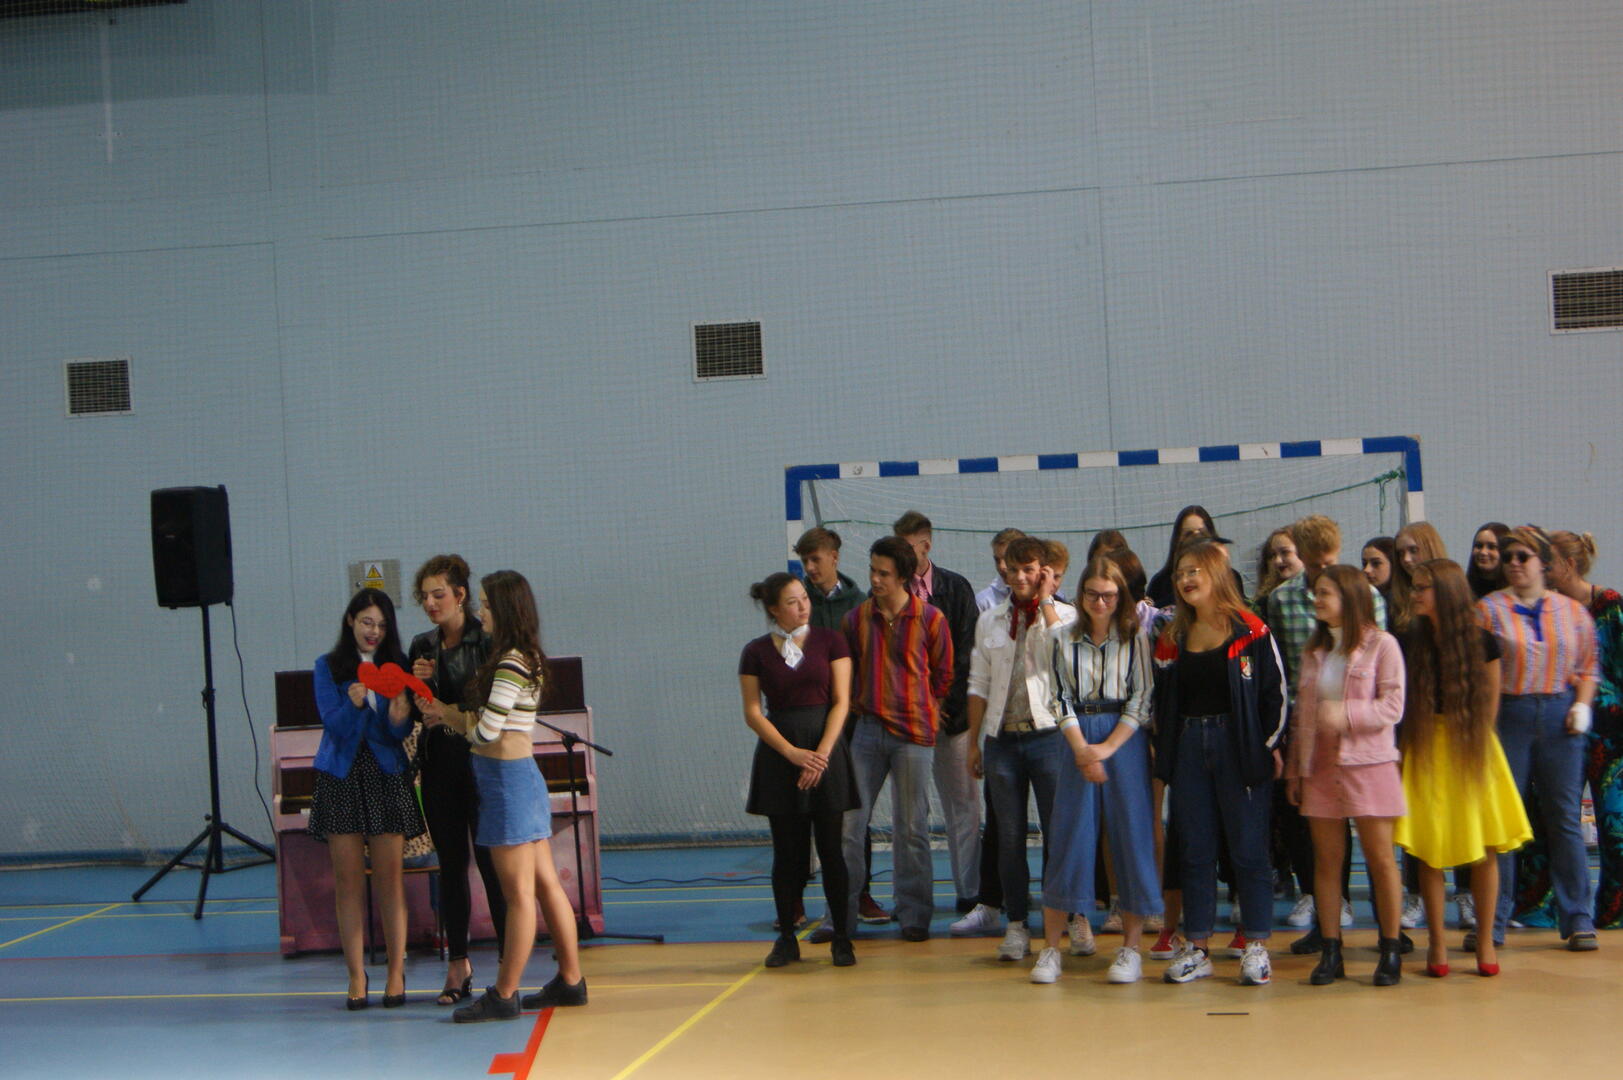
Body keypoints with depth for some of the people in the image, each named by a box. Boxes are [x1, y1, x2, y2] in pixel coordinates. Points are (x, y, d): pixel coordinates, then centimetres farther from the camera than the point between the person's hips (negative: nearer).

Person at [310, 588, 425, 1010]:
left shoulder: (396, 666, 7)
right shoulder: (328, 667, 5)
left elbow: (401, 734, 0)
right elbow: (332, 723, -6)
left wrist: (399, 718, -23)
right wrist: (352, 704, -26)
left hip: (386, 775, 0)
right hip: (341, 776, 0)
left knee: (390, 877, -1)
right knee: (348, 879, -1)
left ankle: (396, 972, 5)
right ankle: (356, 975, 4)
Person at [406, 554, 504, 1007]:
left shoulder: (488, 642, -6)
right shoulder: (421, 647, 11)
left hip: (481, 764, -5)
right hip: (439, 765, 5)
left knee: (490, 862, -5)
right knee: (451, 864, 8)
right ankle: (457, 965, 14)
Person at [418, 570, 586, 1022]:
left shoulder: (511, 663, -17)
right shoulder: (526, 659, 13)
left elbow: (485, 731, -18)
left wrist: (445, 714, -1)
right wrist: (447, 714, 4)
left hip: (507, 779, -10)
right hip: (521, 776, 10)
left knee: (518, 892, -5)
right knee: (546, 883, 13)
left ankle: (504, 996, -1)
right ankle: (570, 980, 18)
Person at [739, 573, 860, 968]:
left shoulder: (830, 641, 3)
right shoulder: (756, 652, 4)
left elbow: (841, 702, -1)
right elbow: (753, 713, 1)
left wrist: (821, 753, -12)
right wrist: (793, 753, -10)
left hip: (826, 746, 0)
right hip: (778, 753, 0)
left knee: (830, 847, -1)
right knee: (787, 850, 3)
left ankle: (841, 938, 7)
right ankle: (786, 938, 11)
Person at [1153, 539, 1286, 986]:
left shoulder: (1249, 631, -4)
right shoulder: (1173, 638, 10)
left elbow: (1275, 690, -4)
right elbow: (1162, 698, 15)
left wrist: (1271, 745, -7)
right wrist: (1161, 749, 7)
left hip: (1239, 746, -5)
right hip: (1188, 748, 5)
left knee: (1248, 847, -1)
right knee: (1194, 850, 7)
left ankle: (1256, 948, 6)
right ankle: (1197, 948, 13)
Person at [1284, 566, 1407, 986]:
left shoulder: (1381, 645, -4)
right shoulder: (1313, 650, 14)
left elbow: (1392, 707, -11)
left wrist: (1347, 714, -25)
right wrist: (1294, 769, 12)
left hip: (1368, 763, -5)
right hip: (1320, 766, 5)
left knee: (1380, 859, -1)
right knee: (1326, 859, 4)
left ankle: (1390, 950, 8)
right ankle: (1330, 951, 9)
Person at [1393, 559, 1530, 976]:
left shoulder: (1481, 642, -4)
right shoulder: (1411, 642, -1)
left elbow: (1491, 702, 4)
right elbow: (1400, 702, 3)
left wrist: (1468, 740, 3)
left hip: (1472, 750, -1)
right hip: (1427, 752, 1)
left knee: (1484, 850, 1)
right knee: (1429, 851, 0)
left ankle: (1485, 941, 15)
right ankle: (1436, 944, 10)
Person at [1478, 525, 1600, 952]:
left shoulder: (1572, 610, 8)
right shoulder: (1488, 609, 2)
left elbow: (1589, 665, 12)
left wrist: (1582, 704, -4)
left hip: (1559, 717, 1)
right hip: (1507, 714, -1)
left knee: (1564, 818, 3)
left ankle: (1579, 921, 9)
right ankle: (1492, 923, 7)